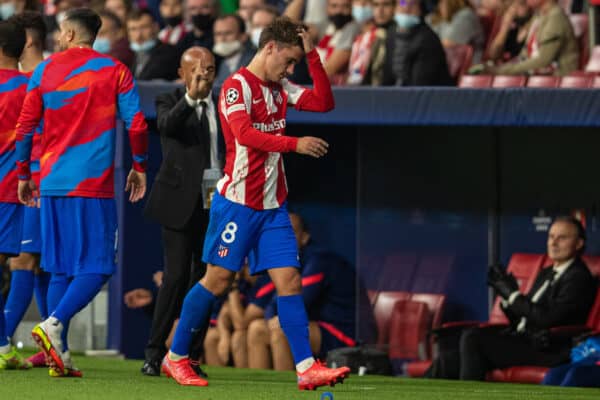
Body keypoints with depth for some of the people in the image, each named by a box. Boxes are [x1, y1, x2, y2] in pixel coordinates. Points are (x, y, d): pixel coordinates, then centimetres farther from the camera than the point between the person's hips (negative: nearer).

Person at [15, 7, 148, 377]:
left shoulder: (45, 70, 6)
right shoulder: (114, 71, 0)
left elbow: (25, 126, 6)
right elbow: (137, 124, -4)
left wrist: (24, 175, 17)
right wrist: (139, 167, 11)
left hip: (52, 183, 4)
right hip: (94, 184, -4)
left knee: (60, 271, 10)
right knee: (96, 268, -1)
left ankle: (60, 355, 4)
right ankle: (54, 323, -23)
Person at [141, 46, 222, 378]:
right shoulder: (170, 102, 2)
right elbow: (167, 125, -22)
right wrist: (190, 97, -38)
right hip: (181, 203, -4)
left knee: (205, 278, 3)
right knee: (177, 276, -10)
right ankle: (154, 353, -2)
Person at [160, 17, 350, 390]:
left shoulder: (280, 89, 13)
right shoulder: (237, 85, -11)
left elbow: (324, 102, 8)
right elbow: (244, 133, -26)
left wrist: (312, 55, 1)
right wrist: (294, 144, -32)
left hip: (273, 205, 7)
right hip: (238, 202, -7)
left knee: (289, 280, -3)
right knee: (218, 280, -2)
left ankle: (306, 367, -8)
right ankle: (176, 357, 11)